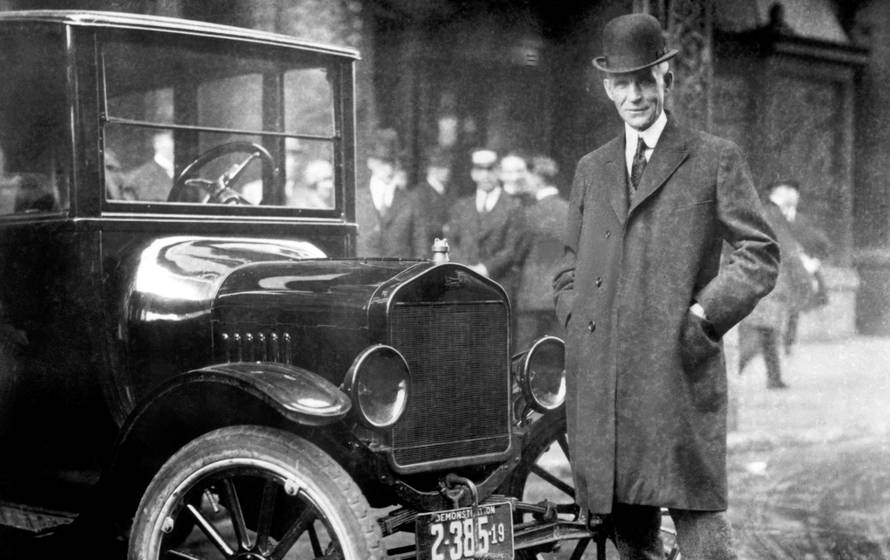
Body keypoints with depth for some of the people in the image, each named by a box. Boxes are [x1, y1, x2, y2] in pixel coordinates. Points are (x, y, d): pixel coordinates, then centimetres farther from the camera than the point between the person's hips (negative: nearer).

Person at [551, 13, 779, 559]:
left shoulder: (716, 159, 7)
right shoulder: (591, 170, 20)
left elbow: (761, 253, 2)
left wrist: (704, 316, -10)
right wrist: (579, 324, 8)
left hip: (679, 370, -4)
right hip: (600, 383, 4)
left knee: (699, 515, -8)